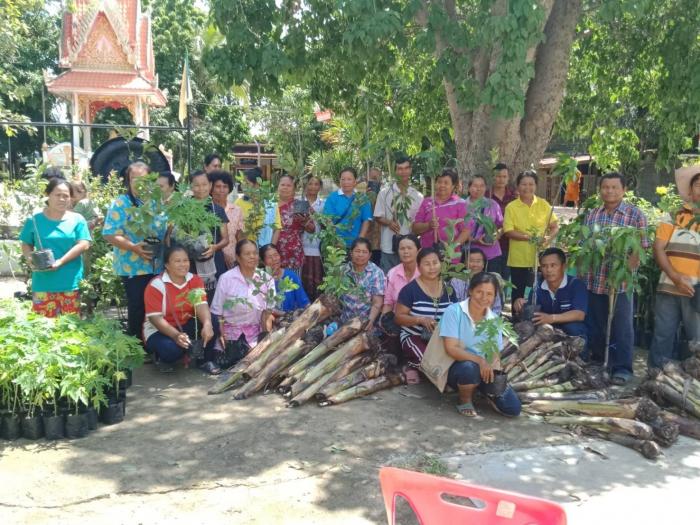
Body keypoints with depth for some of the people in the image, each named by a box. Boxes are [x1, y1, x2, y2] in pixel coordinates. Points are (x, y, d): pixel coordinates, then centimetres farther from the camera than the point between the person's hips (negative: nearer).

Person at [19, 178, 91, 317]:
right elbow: (26, 244, 12)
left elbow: (84, 244, -6)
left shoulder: (77, 219, 2)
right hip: (43, 283, 1)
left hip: (71, 282, 0)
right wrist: (30, 259, -11)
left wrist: (60, 261, -16)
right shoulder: (35, 220, 5)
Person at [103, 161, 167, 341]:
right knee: (138, 308, 1)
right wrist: (133, 247, -23)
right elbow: (110, 234, -12)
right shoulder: (120, 204, -6)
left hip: (158, 265, 5)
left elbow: (167, 229, 17)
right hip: (133, 266, -5)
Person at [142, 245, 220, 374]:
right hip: (159, 330, -4)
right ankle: (163, 358, 2)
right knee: (171, 349, -37)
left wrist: (207, 324, -41)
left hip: (186, 326, 4)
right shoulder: (156, 285, -17)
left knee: (211, 322, -24)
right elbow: (155, 318, -23)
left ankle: (205, 361, -5)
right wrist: (176, 335, -39)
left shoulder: (195, 280, -4)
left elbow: (201, 305, -18)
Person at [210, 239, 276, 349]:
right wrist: (222, 336, -7)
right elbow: (217, 311, -3)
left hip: (255, 334, 2)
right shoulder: (226, 278, -8)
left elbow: (268, 309, 1)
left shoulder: (267, 279, -2)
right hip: (230, 333, -1)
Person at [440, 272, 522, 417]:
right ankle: (465, 400, -7)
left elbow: (495, 355, 2)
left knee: (513, 408, -15)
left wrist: (496, 372, -21)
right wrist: (479, 360, -32)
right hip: (457, 367, -3)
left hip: (486, 369, 3)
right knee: (469, 368, -40)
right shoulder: (454, 311, -14)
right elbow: (451, 349, -20)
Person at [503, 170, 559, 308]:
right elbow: (508, 231, -10)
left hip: (540, 258, 2)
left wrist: (548, 237, -15)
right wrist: (528, 237, -22)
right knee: (518, 293, 10)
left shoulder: (544, 204, 4)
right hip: (519, 260, -2)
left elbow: (555, 226, 6)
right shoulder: (511, 207, -3)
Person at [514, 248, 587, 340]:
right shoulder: (538, 288, 3)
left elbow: (579, 314, -25)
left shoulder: (577, 285, -12)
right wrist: (521, 308, -21)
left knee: (571, 327, -33)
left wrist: (551, 318, -39)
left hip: (573, 336, -3)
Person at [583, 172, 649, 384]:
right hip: (593, 281, 4)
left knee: (621, 327, 1)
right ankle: (595, 360, 29)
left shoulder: (635, 214, -3)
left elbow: (641, 247, -6)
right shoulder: (591, 215, 10)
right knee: (594, 324, 14)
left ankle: (622, 367, 9)